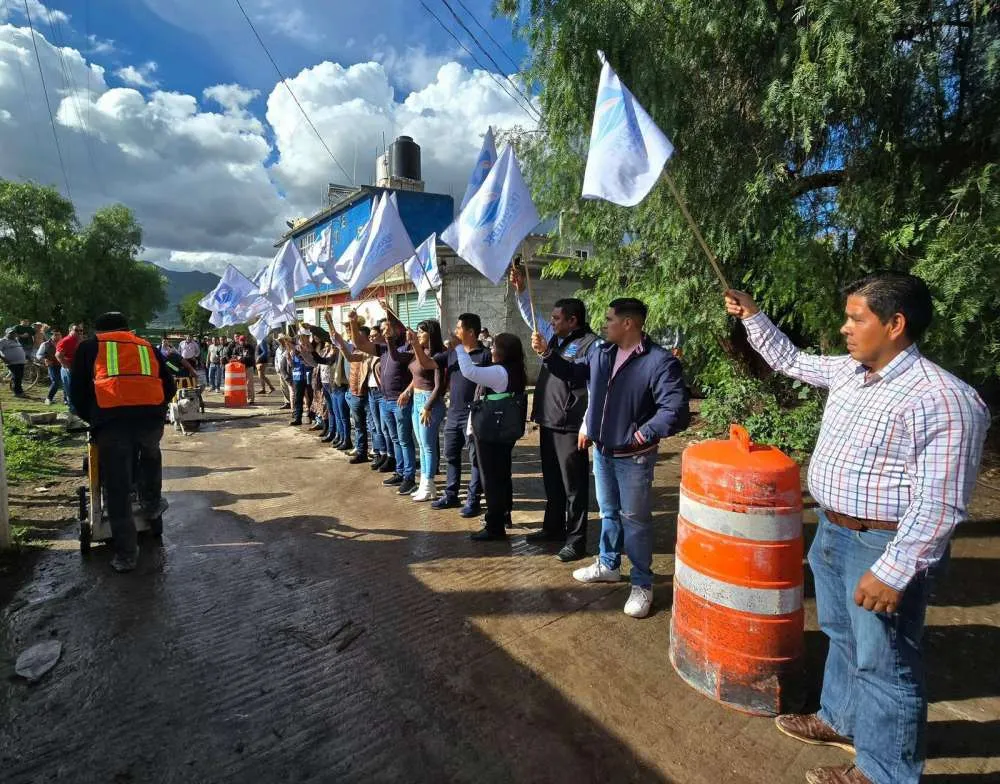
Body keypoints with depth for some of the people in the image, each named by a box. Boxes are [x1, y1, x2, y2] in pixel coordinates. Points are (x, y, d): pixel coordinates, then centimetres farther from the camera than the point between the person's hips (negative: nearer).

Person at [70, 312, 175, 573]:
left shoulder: (89, 347, 23)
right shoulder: (147, 346, 28)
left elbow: (78, 391, 17)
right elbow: (169, 386, 23)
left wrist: (92, 419, 30)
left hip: (111, 418, -2)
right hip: (152, 416, 2)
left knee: (117, 489, 5)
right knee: (151, 455, 36)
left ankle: (125, 554, 9)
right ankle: (151, 504, 38)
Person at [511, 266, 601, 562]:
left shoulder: (592, 345, -12)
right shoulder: (554, 336, 12)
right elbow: (531, 317, 27)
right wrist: (521, 291, 18)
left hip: (571, 427, -8)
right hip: (548, 423, 9)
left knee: (574, 485, 2)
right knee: (552, 481, 19)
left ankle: (575, 540, 12)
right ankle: (552, 528, 34)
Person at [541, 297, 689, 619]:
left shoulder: (659, 361, -22)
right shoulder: (603, 353, 2)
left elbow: (676, 410, -27)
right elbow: (576, 373, 18)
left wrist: (643, 434, -20)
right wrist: (547, 353, 6)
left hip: (633, 456, -7)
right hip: (602, 450, 7)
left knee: (634, 519, 5)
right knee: (609, 512, 22)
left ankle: (642, 584, 22)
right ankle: (608, 564, 41)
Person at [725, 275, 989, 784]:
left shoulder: (942, 400, -23)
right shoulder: (849, 371, 3)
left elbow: (939, 504, -23)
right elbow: (790, 360, 20)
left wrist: (893, 572, -23)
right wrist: (751, 316, 15)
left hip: (884, 547, -8)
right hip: (832, 532, 8)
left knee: (884, 662, 9)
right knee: (842, 637, 24)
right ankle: (841, 720, 45)